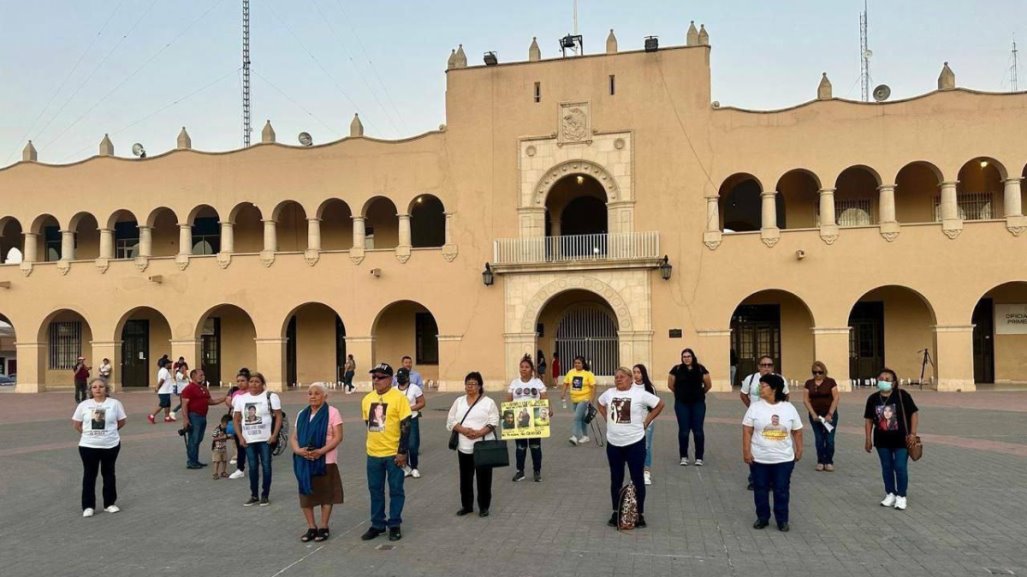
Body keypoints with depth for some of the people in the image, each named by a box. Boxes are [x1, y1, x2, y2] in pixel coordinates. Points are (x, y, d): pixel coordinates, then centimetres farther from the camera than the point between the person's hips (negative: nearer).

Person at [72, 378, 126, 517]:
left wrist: (109, 431, 8)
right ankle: (88, 506, 16)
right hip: (88, 446, 1)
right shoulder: (84, 405, -3)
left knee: (108, 473, 11)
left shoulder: (114, 403, -6)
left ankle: (110, 503, 22)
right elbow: (76, 424, 6)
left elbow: (121, 422, 3)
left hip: (111, 445, 0)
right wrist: (88, 433, 5)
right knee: (89, 475, 7)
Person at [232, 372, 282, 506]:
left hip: (265, 439, -3)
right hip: (248, 440, 3)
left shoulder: (270, 397, -4)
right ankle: (254, 496, 21)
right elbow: (236, 419, 10)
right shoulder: (241, 398, 7)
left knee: (266, 466, 3)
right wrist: (240, 437, 0)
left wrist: (274, 435, -13)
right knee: (253, 467, 10)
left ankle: (265, 495, 14)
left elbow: (278, 417, -5)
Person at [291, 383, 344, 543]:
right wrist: (297, 450, -13)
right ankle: (311, 527, 21)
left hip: (325, 461, -5)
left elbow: (338, 437, -11)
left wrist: (320, 451, -22)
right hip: (304, 461, 5)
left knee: (325, 494, 4)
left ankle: (323, 528, 18)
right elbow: (294, 436, 9)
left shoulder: (332, 412, -6)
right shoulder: (302, 414, 10)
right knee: (305, 493, 8)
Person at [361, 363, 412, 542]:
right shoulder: (367, 399, 5)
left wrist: (403, 451, -15)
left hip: (394, 453, -5)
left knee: (396, 490, 7)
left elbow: (406, 426, -13)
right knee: (375, 490, 13)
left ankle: (394, 525, 19)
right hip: (373, 454, 5)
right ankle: (377, 524, 26)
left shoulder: (399, 398, -12)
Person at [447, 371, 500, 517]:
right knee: (465, 477, 12)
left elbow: (493, 423, -8)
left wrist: (479, 433, -22)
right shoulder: (459, 401, 8)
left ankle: (484, 507, 16)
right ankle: (466, 505, 26)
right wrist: (464, 430, -14)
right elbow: (451, 421, 3)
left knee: (483, 478, 3)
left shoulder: (488, 402, -3)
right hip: (464, 447, 3)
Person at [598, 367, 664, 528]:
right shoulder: (609, 393, 2)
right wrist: (608, 419, 9)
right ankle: (616, 512, 24)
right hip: (613, 443, 4)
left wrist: (646, 422, -5)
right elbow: (600, 404, 21)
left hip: (635, 443, -4)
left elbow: (660, 404, -4)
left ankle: (640, 514, 17)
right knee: (616, 480, 12)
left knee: (637, 479, 5)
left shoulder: (640, 394, -11)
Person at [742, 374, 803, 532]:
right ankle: (762, 518, 24)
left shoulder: (789, 408, -2)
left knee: (782, 490, 7)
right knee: (760, 489, 9)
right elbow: (747, 431, -5)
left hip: (784, 459, 0)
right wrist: (746, 451, -9)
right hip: (759, 458, 0)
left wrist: (799, 450, 8)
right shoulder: (755, 407, -5)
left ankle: (782, 520, 21)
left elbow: (797, 431, 7)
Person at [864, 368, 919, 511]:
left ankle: (901, 496, 14)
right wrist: (868, 440, 4)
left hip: (901, 439, -3)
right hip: (882, 440, 4)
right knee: (886, 467, 12)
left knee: (900, 467, 0)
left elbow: (914, 413, -8)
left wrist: (912, 433, -13)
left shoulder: (902, 395, -12)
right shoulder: (873, 399, -1)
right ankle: (890, 494, 25)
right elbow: (869, 420, 5)